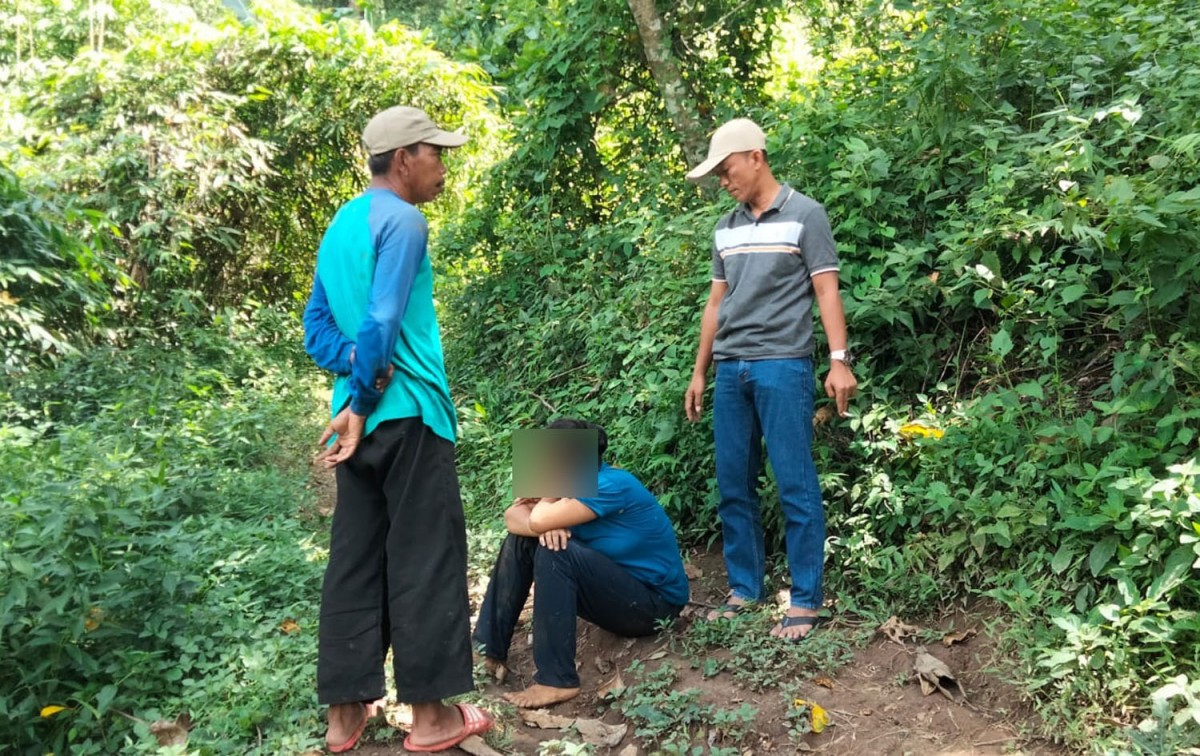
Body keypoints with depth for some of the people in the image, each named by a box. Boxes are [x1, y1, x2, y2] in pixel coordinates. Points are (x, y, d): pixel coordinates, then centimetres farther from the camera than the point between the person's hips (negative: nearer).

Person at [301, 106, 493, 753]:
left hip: (362, 415, 8)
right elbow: (382, 322, -19)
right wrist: (363, 402, -12)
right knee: (427, 560, 0)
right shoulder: (402, 221, -10)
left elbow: (317, 327, 14)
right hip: (407, 414, -8)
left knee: (355, 560, 11)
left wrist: (359, 369, 1)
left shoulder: (340, 225, 16)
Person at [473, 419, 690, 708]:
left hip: (654, 601, -9)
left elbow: (539, 521, -30)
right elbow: (513, 516, -4)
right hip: (614, 585, 9)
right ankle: (490, 649, -4)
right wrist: (548, 526, -25)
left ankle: (556, 680, -26)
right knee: (521, 541, -3)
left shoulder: (612, 485, -25)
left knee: (554, 552, -29)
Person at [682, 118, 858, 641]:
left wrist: (839, 360, -14)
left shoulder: (805, 215, 0)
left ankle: (805, 601, 2)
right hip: (730, 370, 6)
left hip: (782, 366, -6)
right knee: (733, 486, 7)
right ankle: (744, 589, 17)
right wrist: (699, 372, 18)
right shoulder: (727, 229, 17)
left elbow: (826, 291, -4)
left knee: (795, 486, -4)